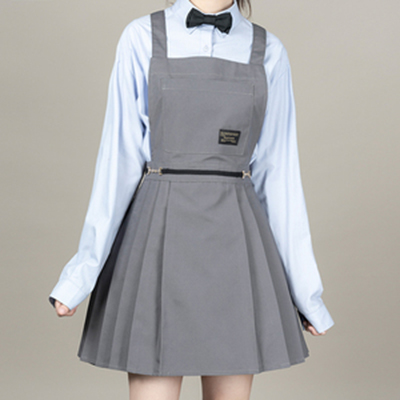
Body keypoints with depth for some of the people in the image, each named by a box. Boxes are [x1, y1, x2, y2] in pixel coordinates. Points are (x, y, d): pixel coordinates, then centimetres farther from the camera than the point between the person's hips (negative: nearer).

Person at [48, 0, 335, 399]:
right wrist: (84, 269, -6)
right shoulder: (141, 38, 2)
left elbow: (278, 172, 7)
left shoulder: (268, 52, 7)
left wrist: (304, 288, 7)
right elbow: (118, 160, -1)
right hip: (160, 237, -2)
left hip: (234, 243, 2)